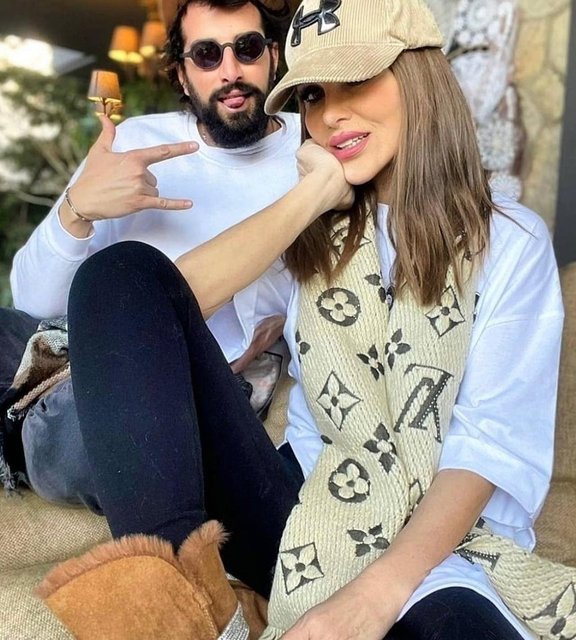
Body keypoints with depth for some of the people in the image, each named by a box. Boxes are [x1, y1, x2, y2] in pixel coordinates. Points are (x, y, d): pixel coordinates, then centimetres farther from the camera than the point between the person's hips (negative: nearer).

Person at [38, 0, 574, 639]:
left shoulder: (511, 242, 3)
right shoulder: (315, 232, 13)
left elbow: (493, 443, -7)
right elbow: (169, 301, -5)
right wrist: (315, 193, -5)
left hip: (429, 543, -4)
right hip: (297, 511, 5)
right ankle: (173, 584, -24)